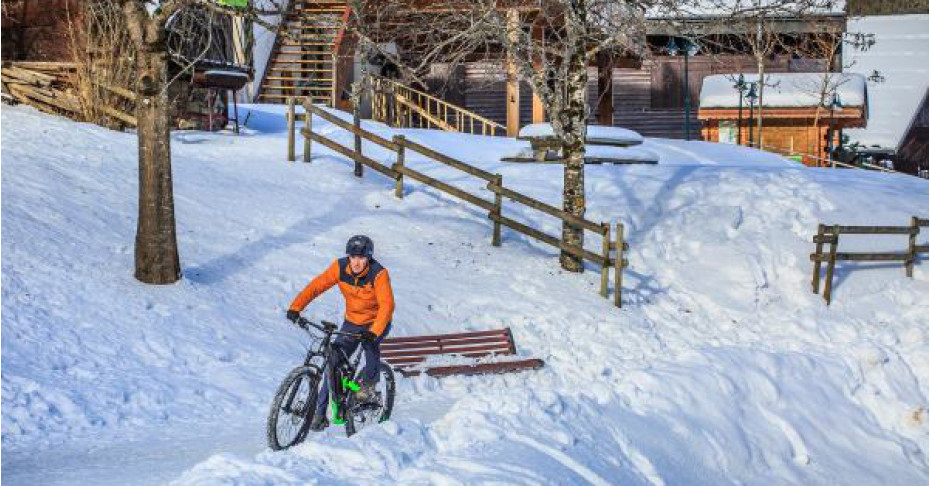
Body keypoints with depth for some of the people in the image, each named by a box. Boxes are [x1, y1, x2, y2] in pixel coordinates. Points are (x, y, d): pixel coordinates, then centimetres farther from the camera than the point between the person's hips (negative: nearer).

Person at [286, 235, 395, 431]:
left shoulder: (379, 274, -26)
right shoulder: (340, 267, -15)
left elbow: (387, 305, -35)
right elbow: (316, 286, -19)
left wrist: (374, 331, -49)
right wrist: (295, 308, -32)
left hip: (377, 321, -3)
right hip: (352, 321, 3)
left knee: (370, 344, -35)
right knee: (334, 362, -6)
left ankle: (369, 382, -7)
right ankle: (321, 412, 3)